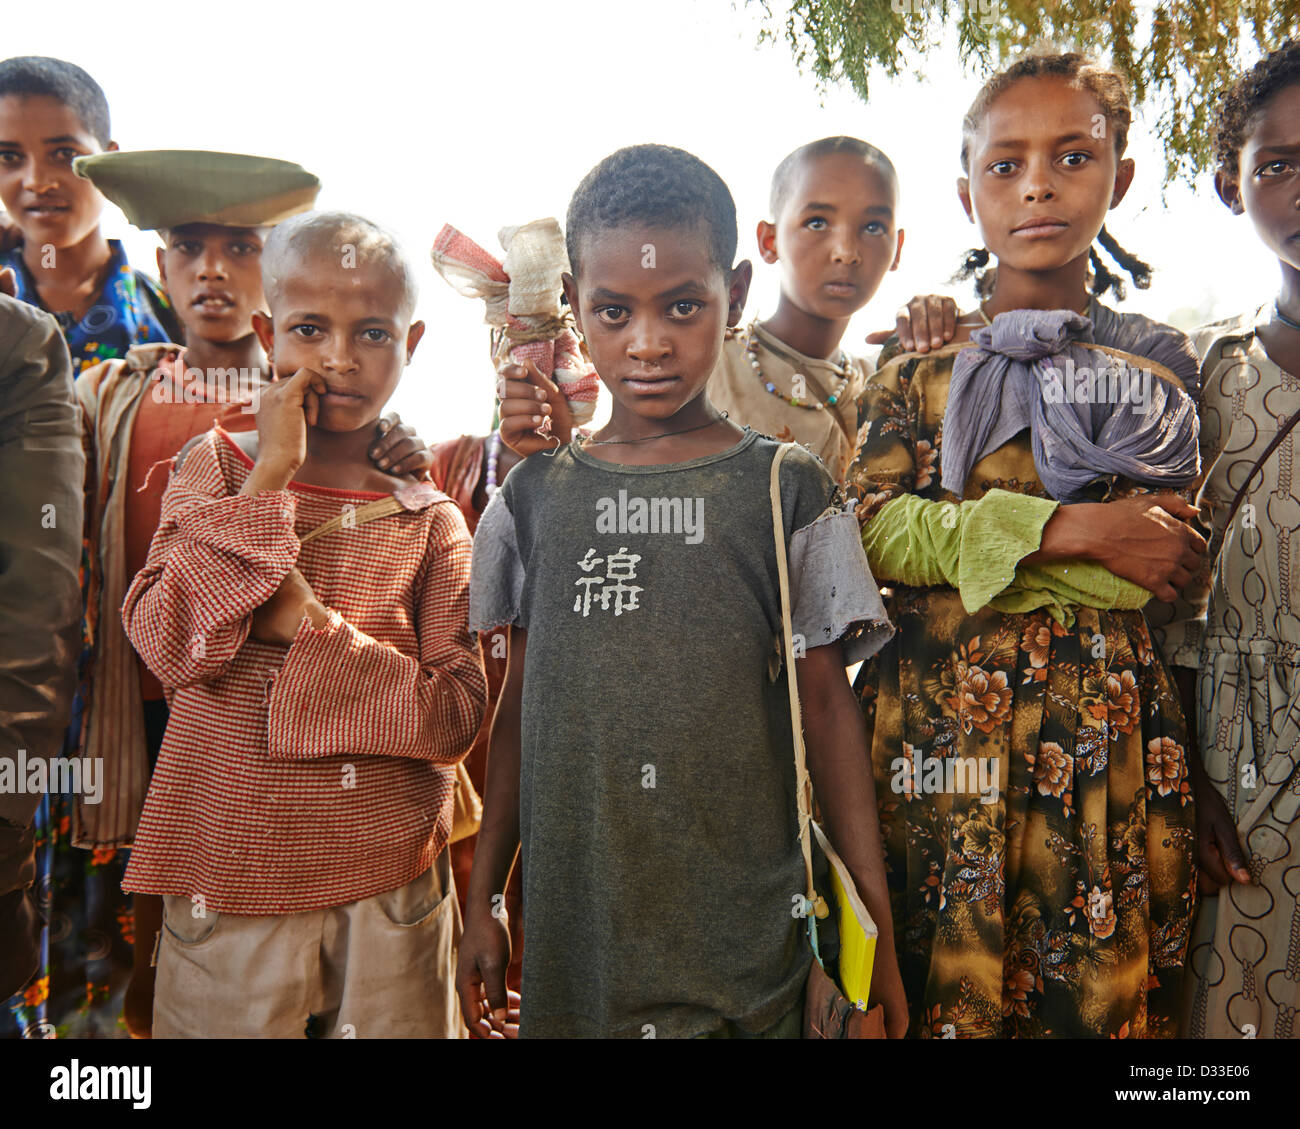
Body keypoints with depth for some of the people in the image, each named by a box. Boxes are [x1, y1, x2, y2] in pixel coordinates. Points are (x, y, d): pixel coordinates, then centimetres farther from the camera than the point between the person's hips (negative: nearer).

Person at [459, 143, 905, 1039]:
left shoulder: (788, 492, -4)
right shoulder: (535, 495, 2)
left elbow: (827, 706, -1)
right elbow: (520, 703, 7)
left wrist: (878, 931, -1)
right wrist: (482, 902, 10)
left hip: (741, 933, -2)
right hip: (571, 925, 2)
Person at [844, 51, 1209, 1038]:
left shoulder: (1162, 367, 9)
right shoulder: (917, 372, 7)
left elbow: (1179, 574, 5)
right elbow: (872, 533, -7)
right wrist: (1066, 529, -14)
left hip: (1115, 731, 1)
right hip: (943, 727, -1)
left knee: (1105, 987, 6)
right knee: (943, 983, 5)